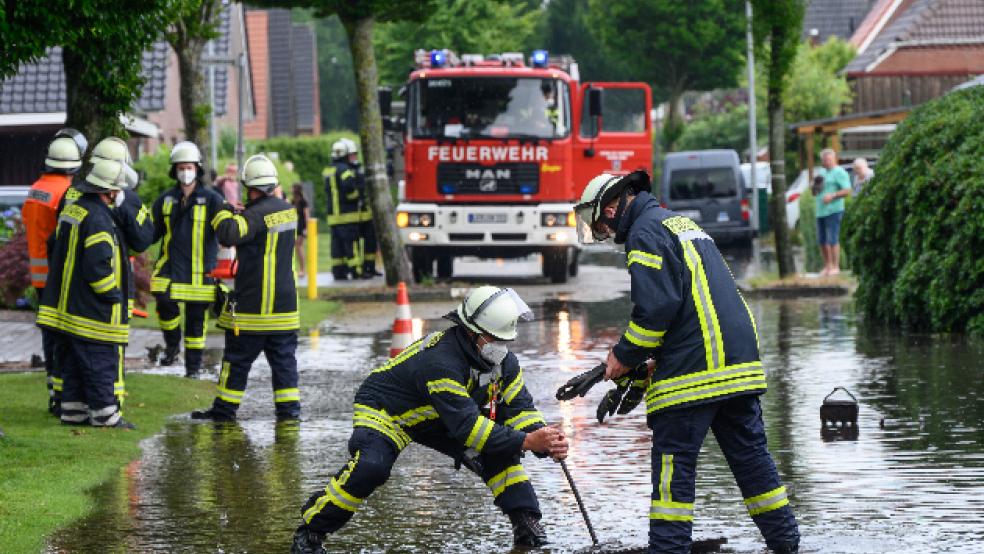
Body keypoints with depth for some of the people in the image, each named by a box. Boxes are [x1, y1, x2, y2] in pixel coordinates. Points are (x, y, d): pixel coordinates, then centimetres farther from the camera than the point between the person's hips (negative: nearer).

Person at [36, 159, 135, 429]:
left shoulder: (72, 210, 11)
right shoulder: (98, 219, -20)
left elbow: (58, 251, 22)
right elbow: (98, 265, -25)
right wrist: (114, 295, -12)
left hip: (67, 303, 9)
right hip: (92, 311, -9)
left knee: (73, 365, 14)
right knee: (100, 363, -3)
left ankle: (73, 411, 19)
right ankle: (105, 415, 0)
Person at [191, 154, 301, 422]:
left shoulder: (257, 214, -18)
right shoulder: (288, 209, 6)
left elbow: (228, 234, -31)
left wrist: (224, 214, -12)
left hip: (252, 304, -7)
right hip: (285, 304, 7)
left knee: (238, 359, 2)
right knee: (284, 358, 11)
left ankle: (224, 408, 9)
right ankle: (289, 409, 7)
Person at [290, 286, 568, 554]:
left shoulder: (502, 360, -13)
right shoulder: (440, 362, -39)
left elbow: (519, 408, -9)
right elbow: (466, 426, -42)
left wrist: (545, 439, -29)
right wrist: (526, 442, -44)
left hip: (435, 421, 8)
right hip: (384, 409, -8)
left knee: (500, 450, -10)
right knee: (370, 468, -34)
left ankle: (526, 523, 1)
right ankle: (310, 531, -19)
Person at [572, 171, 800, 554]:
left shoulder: (645, 232, -6)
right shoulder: (681, 222, 24)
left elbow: (656, 307, -16)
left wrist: (625, 357, -4)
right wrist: (657, 360, 22)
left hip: (692, 372, -9)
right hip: (740, 362, 9)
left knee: (673, 461, -4)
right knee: (750, 453, 13)